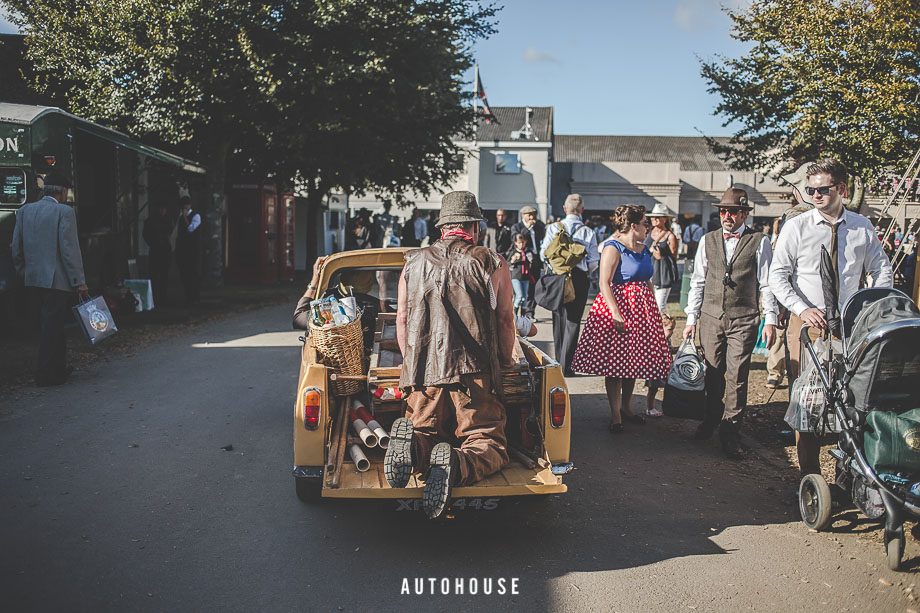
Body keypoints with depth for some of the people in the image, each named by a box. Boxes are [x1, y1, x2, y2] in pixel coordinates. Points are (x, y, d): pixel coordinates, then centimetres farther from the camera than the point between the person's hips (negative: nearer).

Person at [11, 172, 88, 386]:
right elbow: (69, 249, -15)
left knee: (51, 325, 19)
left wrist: (24, 273, 21)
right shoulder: (64, 212, -11)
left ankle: (58, 368, 27)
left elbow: (16, 248, 10)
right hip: (58, 280, -7)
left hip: (34, 280, 7)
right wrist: (79, 281, -11)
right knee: (52, 326, 0)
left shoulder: (24, 211, 8)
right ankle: (46, 374, 3)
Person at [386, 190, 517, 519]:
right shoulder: (493, 264, 6)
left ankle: (414, 445, -19)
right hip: (475, 372, -2)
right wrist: (506, 363, 25)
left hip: (421, 371, 3)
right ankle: (457, 464, -29)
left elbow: (402, 320, 17)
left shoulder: (413, 262, 14)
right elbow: (505, 321, 9)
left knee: (427, 434, 18)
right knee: (491, 447, 6)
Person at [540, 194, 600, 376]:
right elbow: (593, 262, -4)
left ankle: (558, 361, 24)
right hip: (579, 278, -2)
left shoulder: (553, 228, -3)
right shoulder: (588, 232, -4)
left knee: (558, 320, 15)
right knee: (572, 322, 3)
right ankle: (565, 366, 1)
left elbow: (544, 254, -3)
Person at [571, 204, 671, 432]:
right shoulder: (613, 248, -10)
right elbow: (604, 283, -16)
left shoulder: (644, 250, 14)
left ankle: (626, 408, 24)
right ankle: (615, 415, 1)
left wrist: (654, 310, 13)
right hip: (616, 305, -8)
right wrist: (616, 314, -23)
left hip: (642, 309, 8)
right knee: (614, 362, -4)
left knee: (633, 361, 11)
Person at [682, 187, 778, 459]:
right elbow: (698, 281, 11)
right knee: (713, 373, 9)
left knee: (736, 377, -2)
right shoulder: (708, 240, 9)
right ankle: (710, 420, 28)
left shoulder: (759, 242, 1)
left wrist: (770, 319, -4)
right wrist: (691, 319, 8)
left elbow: (767, 283, 1)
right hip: (711, 317, 3)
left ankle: (730, 432, 8)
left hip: (744, 320, -2)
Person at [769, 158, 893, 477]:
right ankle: (809, 472, 8)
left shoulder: (862, 228, 5)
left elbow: (882, 271, 13)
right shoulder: (796, 227, -2)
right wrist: (803, 309, -17)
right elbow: (778, 276, -4)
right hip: (807, 322, -2)